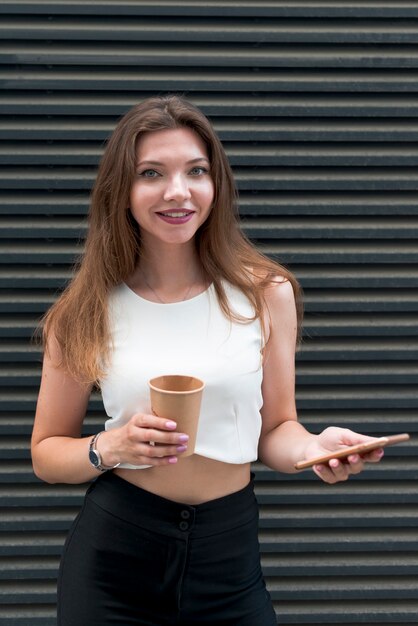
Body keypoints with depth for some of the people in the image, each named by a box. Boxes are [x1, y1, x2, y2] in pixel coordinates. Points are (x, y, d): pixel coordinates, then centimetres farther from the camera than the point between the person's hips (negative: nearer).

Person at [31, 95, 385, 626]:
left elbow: (275, 428, 5)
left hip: (230, 557, 1)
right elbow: (46, 452, 3)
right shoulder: (87, 312, -5)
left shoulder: (266, 293, -3)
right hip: (115, 548, -1)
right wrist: (110, 449, -17)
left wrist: (312, 447, -17)